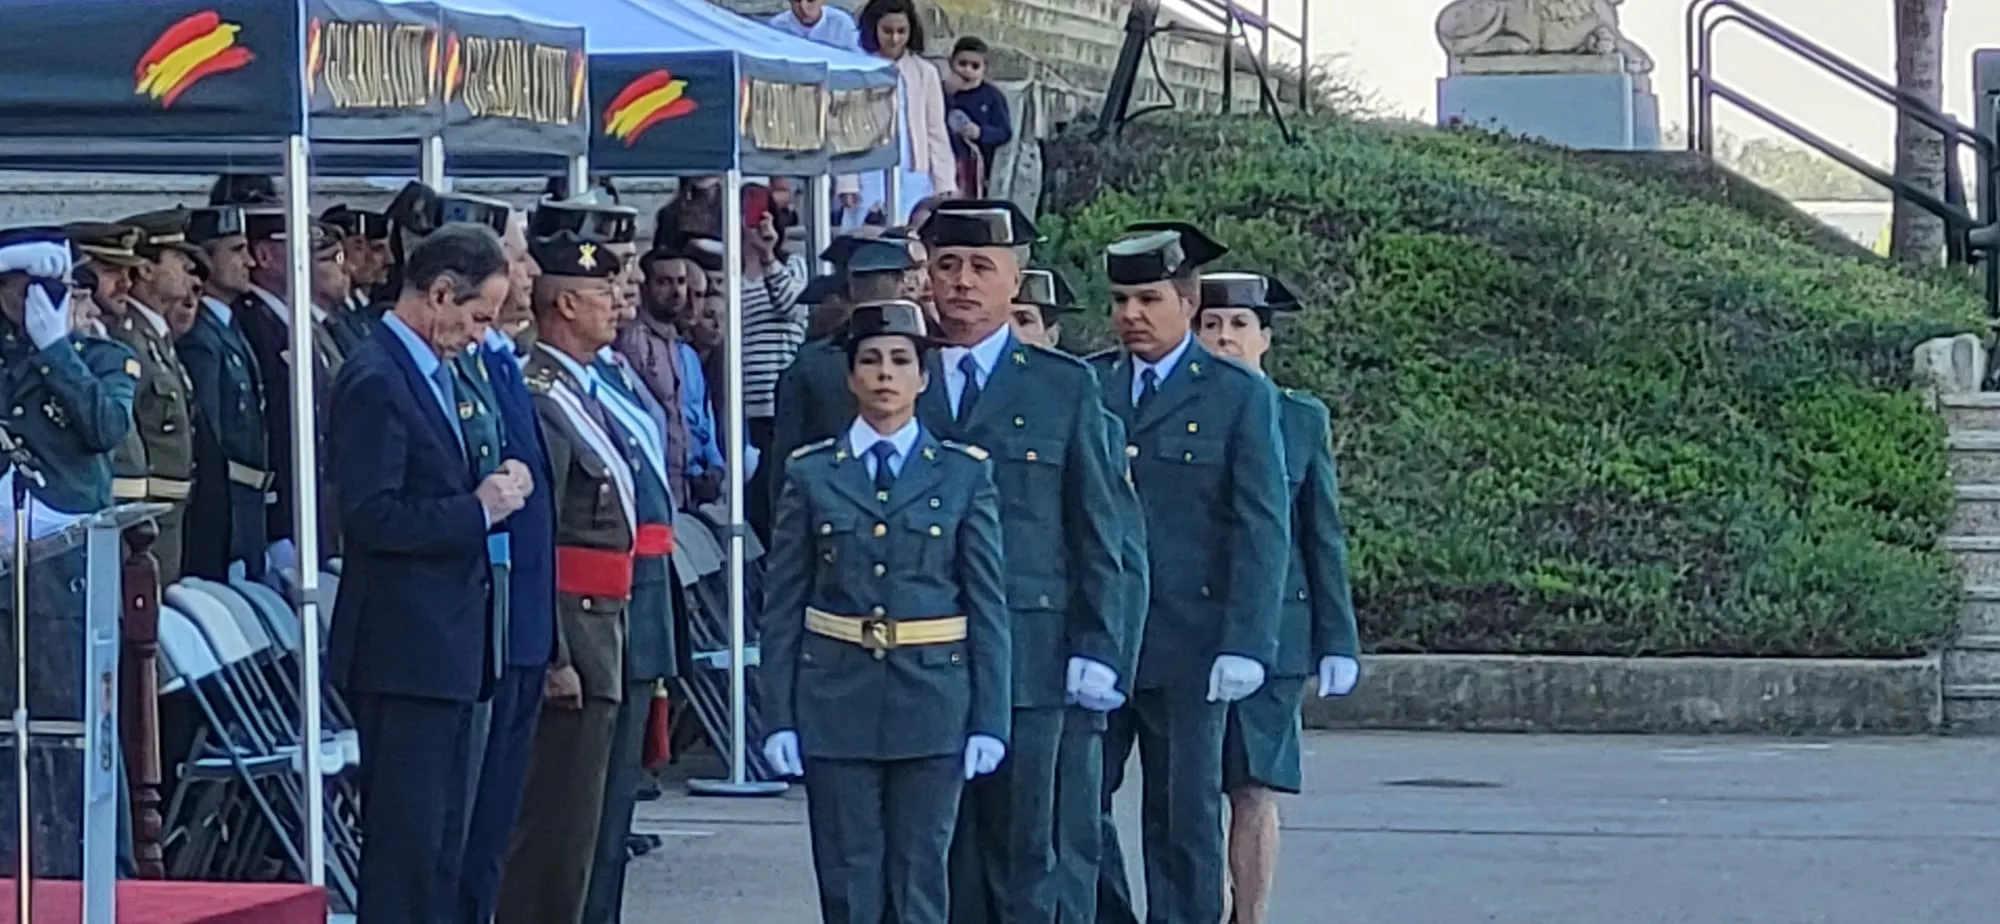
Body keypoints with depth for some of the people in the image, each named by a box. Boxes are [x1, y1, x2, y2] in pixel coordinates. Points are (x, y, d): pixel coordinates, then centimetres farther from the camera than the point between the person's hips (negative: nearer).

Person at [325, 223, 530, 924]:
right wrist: (480, 509, -16)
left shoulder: (434, 373, 16)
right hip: (404, 650, -10)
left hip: (445, 645, 10)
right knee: (405, 842, -8)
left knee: (442, 841, 13)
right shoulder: (377, 382, -15)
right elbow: (372, 518, -23)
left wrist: (496, 491, 5)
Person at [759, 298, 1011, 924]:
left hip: (931, 702, -1)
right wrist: (778, 718, -1)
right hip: (836, 702, 1)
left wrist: (989, 720, -3)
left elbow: (988, 606, 2)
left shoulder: (964, 474, 4)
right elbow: (782, 606, 4)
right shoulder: (811, 474, 5)